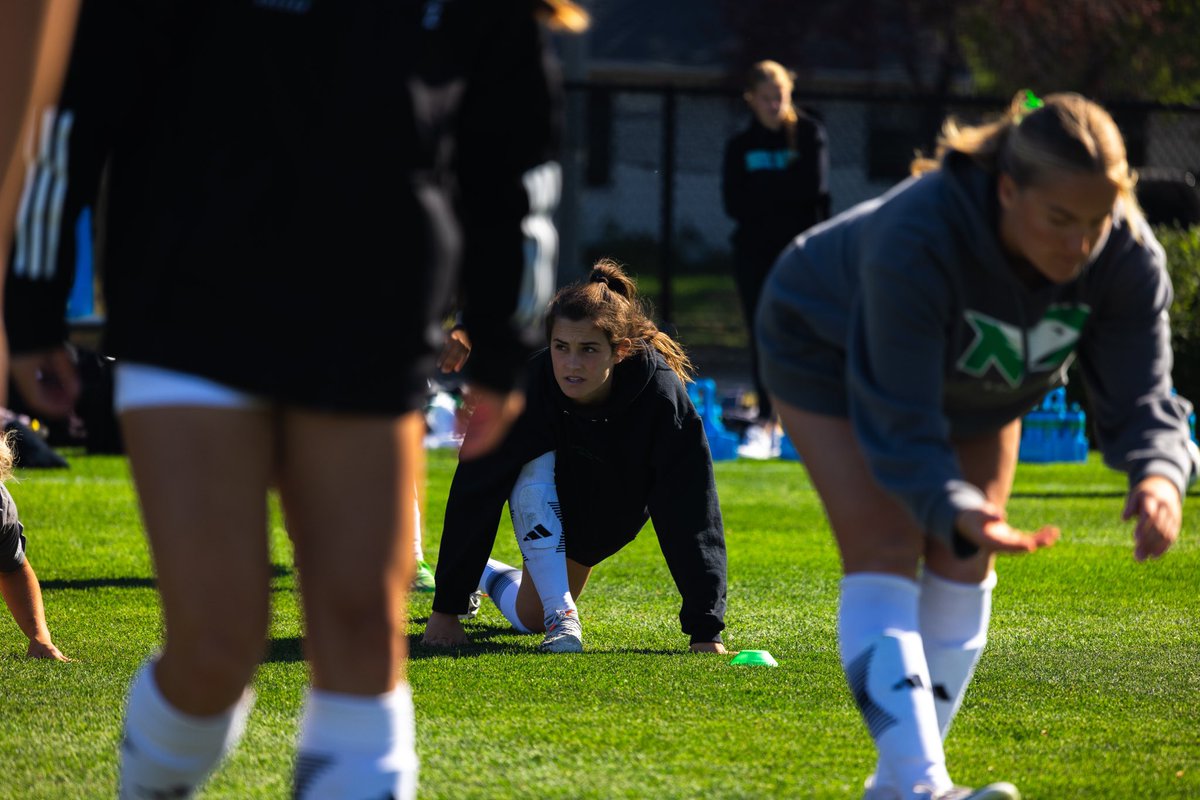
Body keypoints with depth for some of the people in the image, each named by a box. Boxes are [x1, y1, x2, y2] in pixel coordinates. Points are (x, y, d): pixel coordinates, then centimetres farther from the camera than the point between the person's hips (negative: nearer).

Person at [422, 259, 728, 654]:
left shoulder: (661, 395, -38)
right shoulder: (525, 387, -36)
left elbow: (691, 515, -37)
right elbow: (473, 495, -31)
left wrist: (705, 630, -42)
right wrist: (447, 608, -31)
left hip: (611, 514, 1)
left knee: (529, 618, 4)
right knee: (536, 468, -35)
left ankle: (490, 575, 36)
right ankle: (561, 616, -28)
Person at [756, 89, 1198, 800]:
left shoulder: (1128, 256, -32)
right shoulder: (916, 241, -46)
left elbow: (1140, 397, -28)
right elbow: (899, 423, -42)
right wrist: (955, 508, -59)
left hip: (980, 382, 5)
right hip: (831, 347, -5)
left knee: (964, 561, 1)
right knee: (885, 551, -18)